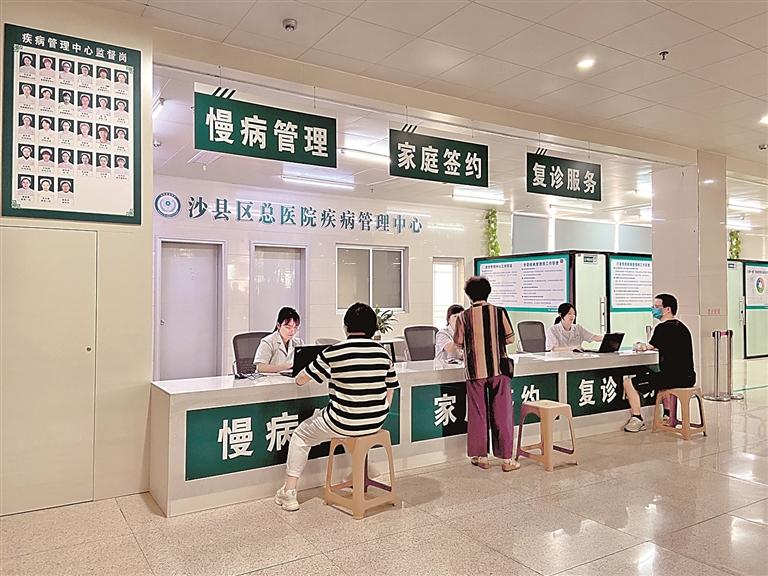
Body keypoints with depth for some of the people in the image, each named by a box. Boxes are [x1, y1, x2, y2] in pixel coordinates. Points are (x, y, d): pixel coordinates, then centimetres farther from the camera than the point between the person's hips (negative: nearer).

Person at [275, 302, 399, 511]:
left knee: (300, 435, 21)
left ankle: (289, 492, 18)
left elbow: (300, 380, -6)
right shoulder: (383, 353, -1)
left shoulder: (334, 352, -14)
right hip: (376, 424, 5)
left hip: (343, 424, -5)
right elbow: (390, 391, 7)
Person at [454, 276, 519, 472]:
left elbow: (459, 343, 3)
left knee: (477, 414, 11)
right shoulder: (499, 312, -4)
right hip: (499, 369, 0)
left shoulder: (464, 316, -4)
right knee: (502, 414, 6)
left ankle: (481, 457, 18)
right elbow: (510, 338, 1)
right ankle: (506, 459, 10)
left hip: (475, 371, 0)